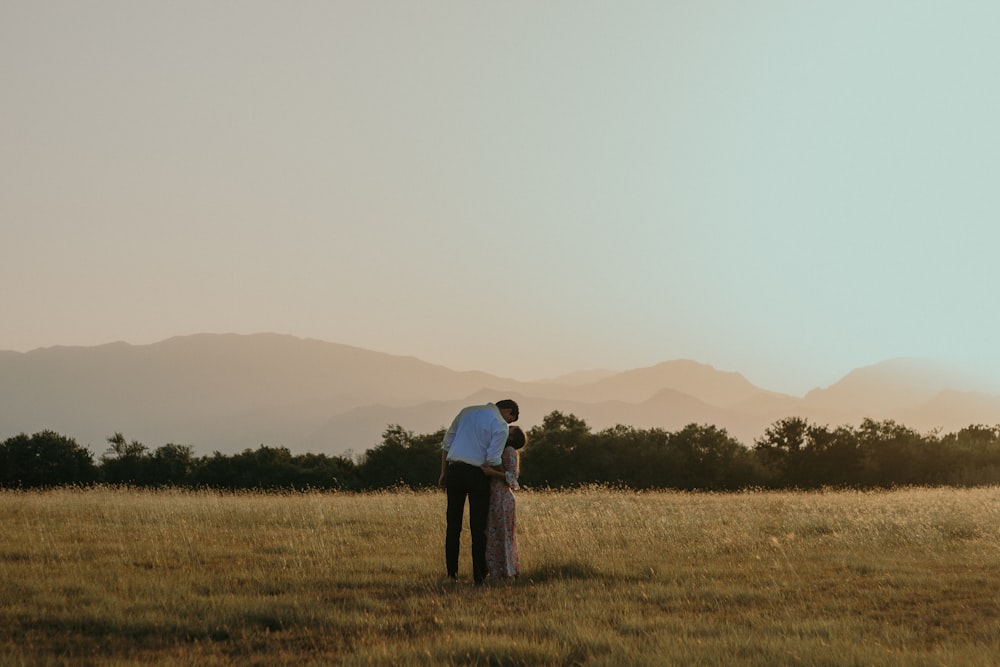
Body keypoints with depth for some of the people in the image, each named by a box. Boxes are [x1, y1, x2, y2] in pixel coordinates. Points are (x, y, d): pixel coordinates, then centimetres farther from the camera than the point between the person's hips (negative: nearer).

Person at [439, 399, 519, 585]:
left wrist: (443, 472, 17)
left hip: (454, 470, 4)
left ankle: (451, 572, 9)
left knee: (453, 524, 11)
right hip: (476, 473, -4)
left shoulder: (467, 411, 14)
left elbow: (447, 442, 13)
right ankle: (479, 576, 0)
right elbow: (493, 460, -11)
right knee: (478, 527, 2)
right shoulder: (501, 426, -4)